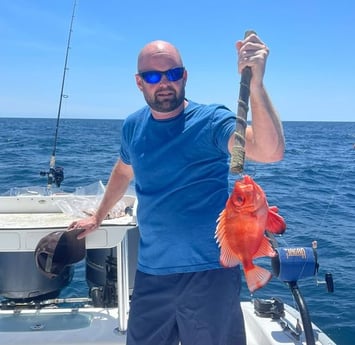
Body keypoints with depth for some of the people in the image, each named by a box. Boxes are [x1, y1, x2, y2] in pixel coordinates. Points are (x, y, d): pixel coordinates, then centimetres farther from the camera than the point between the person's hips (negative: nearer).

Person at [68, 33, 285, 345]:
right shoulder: (132, 127, 4)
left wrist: (255, 83, -43)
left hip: (209, 272, -4)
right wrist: (98, 218, 32)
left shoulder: (211, 121, -13)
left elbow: (271, 151, -30)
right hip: (150, 273, 5)